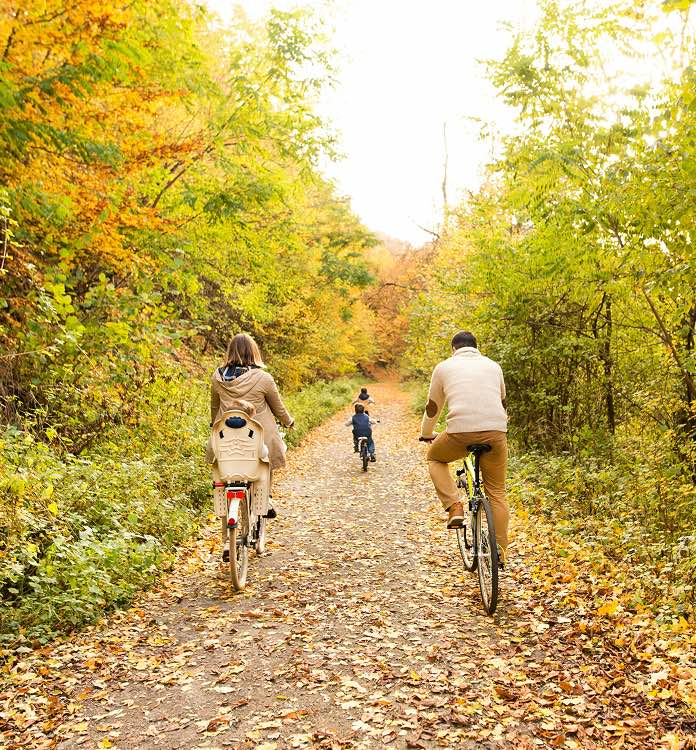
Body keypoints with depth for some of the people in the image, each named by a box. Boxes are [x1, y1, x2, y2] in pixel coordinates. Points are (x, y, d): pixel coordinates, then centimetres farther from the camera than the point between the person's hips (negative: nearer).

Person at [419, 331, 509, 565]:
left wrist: (426, 434, 42)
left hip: (460, 432, -2)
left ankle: (454, 507, 10)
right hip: (495, 432, 3)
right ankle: (500, 552, 15)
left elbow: (433, 407, 24)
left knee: (435, 458, 28)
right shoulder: (493, 366, 24)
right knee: (496, 492, 15)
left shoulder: (444, 367, 17)